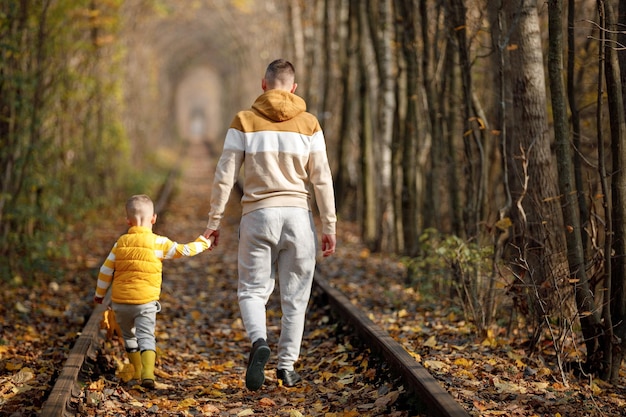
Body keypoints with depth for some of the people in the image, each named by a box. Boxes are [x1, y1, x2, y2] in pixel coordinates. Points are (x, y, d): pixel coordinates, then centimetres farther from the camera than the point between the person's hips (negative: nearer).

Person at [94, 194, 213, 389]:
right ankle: (148, 374, -25)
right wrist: (202, 243, 18)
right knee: (146, 336, -5)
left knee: (129, 335, 21)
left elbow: (106, 271, 8)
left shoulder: (121, 242, 5)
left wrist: (99, 294, 21)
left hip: (120, 301, 3)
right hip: (146, 301, -3)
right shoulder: (159, 242, -5)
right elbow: (183, 250, 0)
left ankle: (137, 372, 29)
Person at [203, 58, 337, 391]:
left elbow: (224, 176, -2)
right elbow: (321, 180, 1)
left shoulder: (244, 122, 1)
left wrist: (214, 220, 6)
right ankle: (287, 366, 10)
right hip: (298, 215, 1)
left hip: (257, 214, -1)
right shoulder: (308, 124, 3)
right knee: (294, 296, 9)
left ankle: (259, 342, -20)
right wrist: (329, 226, 5)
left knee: (252, 290, 7)